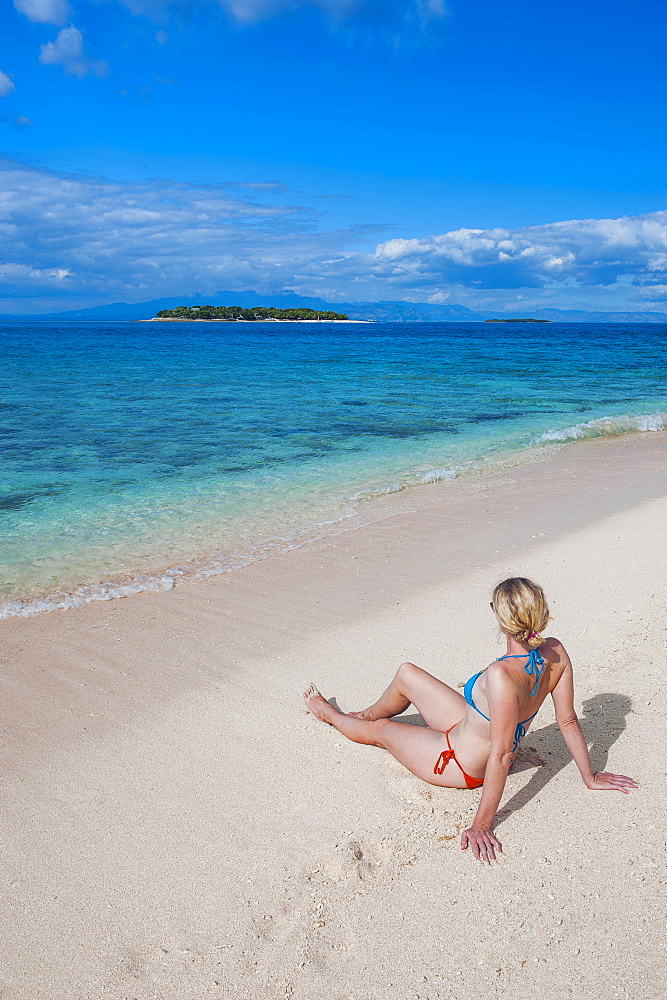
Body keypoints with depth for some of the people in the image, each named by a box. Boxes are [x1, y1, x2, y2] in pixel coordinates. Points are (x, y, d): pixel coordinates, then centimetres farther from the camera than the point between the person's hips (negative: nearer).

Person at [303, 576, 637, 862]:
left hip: (459, 765, -7)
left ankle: (329, 714, 53)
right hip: (478, 731, 7)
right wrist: (590, 776, 5)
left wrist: (481, 825, -27)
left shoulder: (503, 675, -42)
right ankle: (367, 713, 52)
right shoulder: (555, 653, -19)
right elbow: (568, 721, -9)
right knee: (406, 674, 19)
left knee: (379, 729, 19)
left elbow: (501, 757, -36)